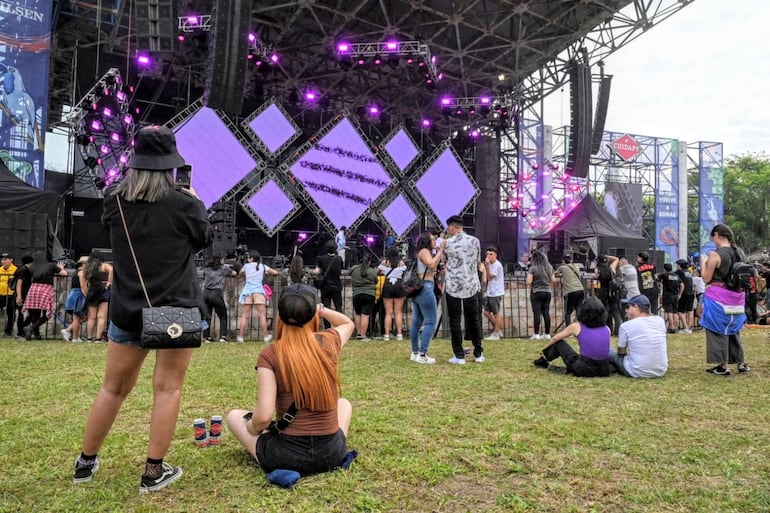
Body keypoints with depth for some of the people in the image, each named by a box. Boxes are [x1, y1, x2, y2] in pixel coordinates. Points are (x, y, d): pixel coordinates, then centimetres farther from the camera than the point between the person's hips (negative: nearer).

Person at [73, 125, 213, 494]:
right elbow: (204, 239, 5)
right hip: (175, 310, -4)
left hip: (127, 310, 4)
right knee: (167, 388, 5)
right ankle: (153, 472, 11)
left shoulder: (114, 202, -1)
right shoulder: (184, 204, -12)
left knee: (113, 387, 17)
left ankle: (85, 463, 32)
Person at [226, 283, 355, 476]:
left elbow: (264, 416, -17)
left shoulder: (270, 354, -13)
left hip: (287, 456, -2)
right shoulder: (329, 342, -4)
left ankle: (281, 468, 13)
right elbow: (348, 323, 21)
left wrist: (252, 428, 3)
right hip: (331, 453, 3)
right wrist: (319, 309, 9)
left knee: (234, 416, 22)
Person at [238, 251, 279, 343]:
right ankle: (265, 336, 0)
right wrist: (266, 273, 27)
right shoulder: (263, 266, 12)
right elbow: (275, 273, 14)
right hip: (259, 291, -1)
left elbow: (241, 272, 31)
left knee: (245, 316, 1)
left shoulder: (246, 266, 12)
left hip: (247, 291, 1)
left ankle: (241, 336, 3)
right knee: (262, 315, -1)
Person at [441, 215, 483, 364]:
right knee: (474, 320, 13)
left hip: (453, 285, -2)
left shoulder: (447, 243, -5)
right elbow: (478, 262, 10)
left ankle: (459, 356, 4)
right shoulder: (475, 241, 1)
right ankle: (478, 354, 18)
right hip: (471, 285, 3)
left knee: (455, 321, 4)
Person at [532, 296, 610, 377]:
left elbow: (555, 339, 15)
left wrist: (545, 348, 35)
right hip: (604, 371, 3)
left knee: (559, 342, 16)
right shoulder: (607, 329, 8)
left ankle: (543, 361, 39)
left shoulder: (577, 326, 0)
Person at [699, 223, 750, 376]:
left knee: (718, 330, 3)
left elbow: (706, 279, -10)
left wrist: (703, 262, 3)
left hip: (718, 298, -7)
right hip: (736, 297, 7)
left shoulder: (715, 255, -15)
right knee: (733, 330, 19)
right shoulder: (740, 252, 6)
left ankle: (723, 367, 6)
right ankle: (742, 364, 24)